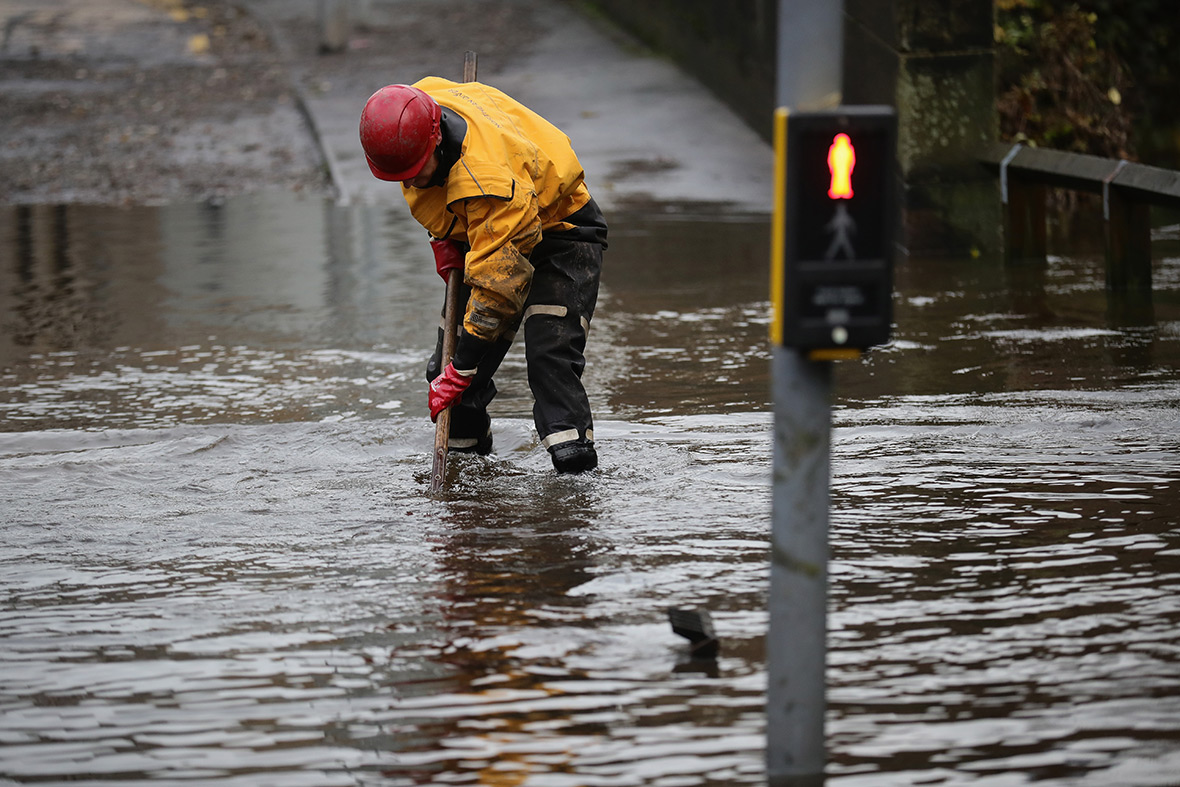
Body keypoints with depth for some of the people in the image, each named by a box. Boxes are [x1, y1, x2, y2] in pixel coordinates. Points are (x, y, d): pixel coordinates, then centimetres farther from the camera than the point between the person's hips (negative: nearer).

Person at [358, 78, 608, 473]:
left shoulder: (490, 180, -43)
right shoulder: (412, 110, -20)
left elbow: (498, 282, -40)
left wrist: (462, 369, -37)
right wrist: (444, 236, 0)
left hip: (557, 228, -8)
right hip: (478, 229, 8)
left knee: (550, 348, -25)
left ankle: (570, 440, -25)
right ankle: (461, 441, 14)